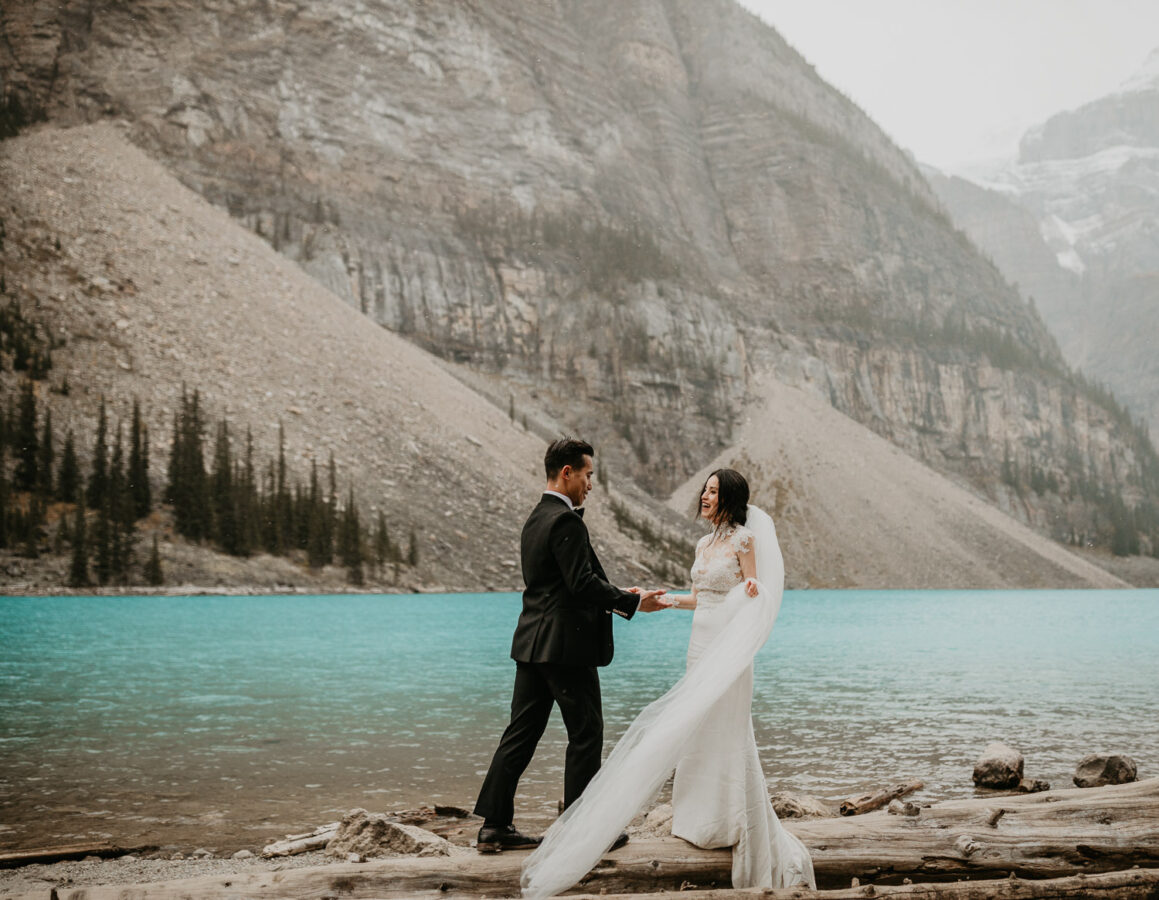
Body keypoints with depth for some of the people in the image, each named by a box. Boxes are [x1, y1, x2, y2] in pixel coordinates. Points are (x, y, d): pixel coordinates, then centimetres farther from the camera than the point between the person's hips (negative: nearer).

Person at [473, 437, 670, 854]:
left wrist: (617, 596, 17)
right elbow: (583, 583, -20)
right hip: (566, 646, -9)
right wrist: (634, 602, -11)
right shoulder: (565, 522, -15)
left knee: (521, 733, 9)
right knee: (585, 734, 2)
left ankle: (495, 826, 11)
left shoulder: (536, 518, 16)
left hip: (532, 644, 9)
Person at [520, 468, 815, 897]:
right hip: (700, 643, 8)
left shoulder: (744, 539, -8)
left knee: (723, 733, -4)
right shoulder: (705, 544, 15)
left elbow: (751, 599, -9)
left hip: (727, 649, -8)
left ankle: (732, 824, 5)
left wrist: (753, 590, -30)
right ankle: (704, 820, 17)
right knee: (697, 730, 9)